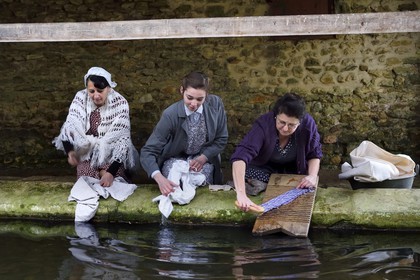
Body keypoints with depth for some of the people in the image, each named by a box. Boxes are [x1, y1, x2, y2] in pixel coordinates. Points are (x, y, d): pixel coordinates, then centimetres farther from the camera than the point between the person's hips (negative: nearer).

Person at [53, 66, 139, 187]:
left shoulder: (120, 103, -20)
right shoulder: (81, 98, -11)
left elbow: (123, 140, -25)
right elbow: (69, 127, -3)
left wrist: (111, 172, -36)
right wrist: (70, 152, -23)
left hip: (112, 155, -2)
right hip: (87, 152, 2)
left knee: (113, 183, -24)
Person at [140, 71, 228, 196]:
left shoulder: (215, 104, -19)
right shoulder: (170, 115, -26)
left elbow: (221, 139, -4)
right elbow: (148, 151, -28)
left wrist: (203, 158, -21)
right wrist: (160, 178, -46)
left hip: (204, 157, 2)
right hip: (175, 157, -1)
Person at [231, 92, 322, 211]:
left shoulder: (308, 124, -25)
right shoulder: (263, 124, -34)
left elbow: (315, 154, -5)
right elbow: (240, 157, -47)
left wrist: (313, 176, -25)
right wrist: (241, 194, -59)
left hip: (294, 170, 4)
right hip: (264, 168, -3)